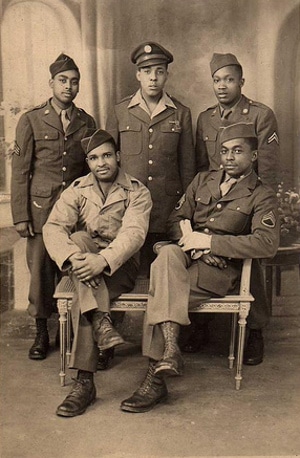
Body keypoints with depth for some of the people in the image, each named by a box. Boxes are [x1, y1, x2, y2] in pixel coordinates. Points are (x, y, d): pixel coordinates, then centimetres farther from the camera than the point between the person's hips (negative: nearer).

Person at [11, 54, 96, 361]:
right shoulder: (31, 121, 3)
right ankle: (42, 332, 15)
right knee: (40, 268, 0)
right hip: (41, 207, -1)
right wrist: (20, 217, -4)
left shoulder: (87, 123, 10)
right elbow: (20, 171, 1)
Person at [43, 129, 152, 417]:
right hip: (85, 262, 3)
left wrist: (103, 260, -37)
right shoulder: (77, 190, 6)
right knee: (79, 239, -32)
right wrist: (73, 258, -32)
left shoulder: (137, 193, -1)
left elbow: (134, 234, -19)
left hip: (120, 266, -3)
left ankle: (84, 382, -25)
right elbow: (53, 228, -10)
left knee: (82, 299, -31)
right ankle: (101, 320, -40)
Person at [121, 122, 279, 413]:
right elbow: (176, 219, 18)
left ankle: (154, 379, -25)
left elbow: (267, 244, -10)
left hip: (220, 271, -4)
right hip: (185, 260, 4)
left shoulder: (261, 196, 7)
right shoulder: (203, 180, 23)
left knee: (161, 292, -29)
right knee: (167, 254, -32)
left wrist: (208, 242, -14)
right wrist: (191, 242, -6)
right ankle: (170, 350, -37)